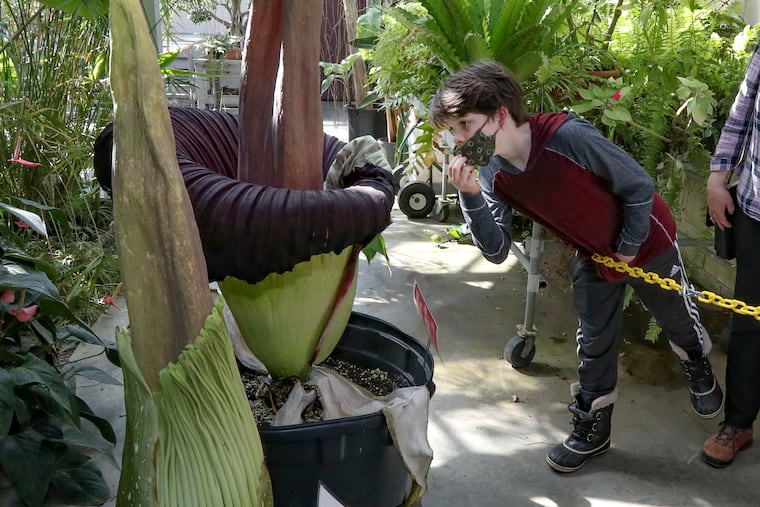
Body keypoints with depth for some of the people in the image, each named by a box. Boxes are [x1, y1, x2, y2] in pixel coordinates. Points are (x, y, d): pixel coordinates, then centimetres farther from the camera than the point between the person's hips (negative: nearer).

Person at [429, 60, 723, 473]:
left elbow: (639, 186, -26)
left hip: (645, 240, -4)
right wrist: (470, 196, -32)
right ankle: (592, 427, 31)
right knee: (593, 342, 12)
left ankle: (698, 367, 54)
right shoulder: (493, 175, -17)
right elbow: (496, 251, -19)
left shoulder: (567, 136, -37)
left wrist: (628, 247, -15)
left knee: (678, 319, 20)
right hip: (593, 256, 4)